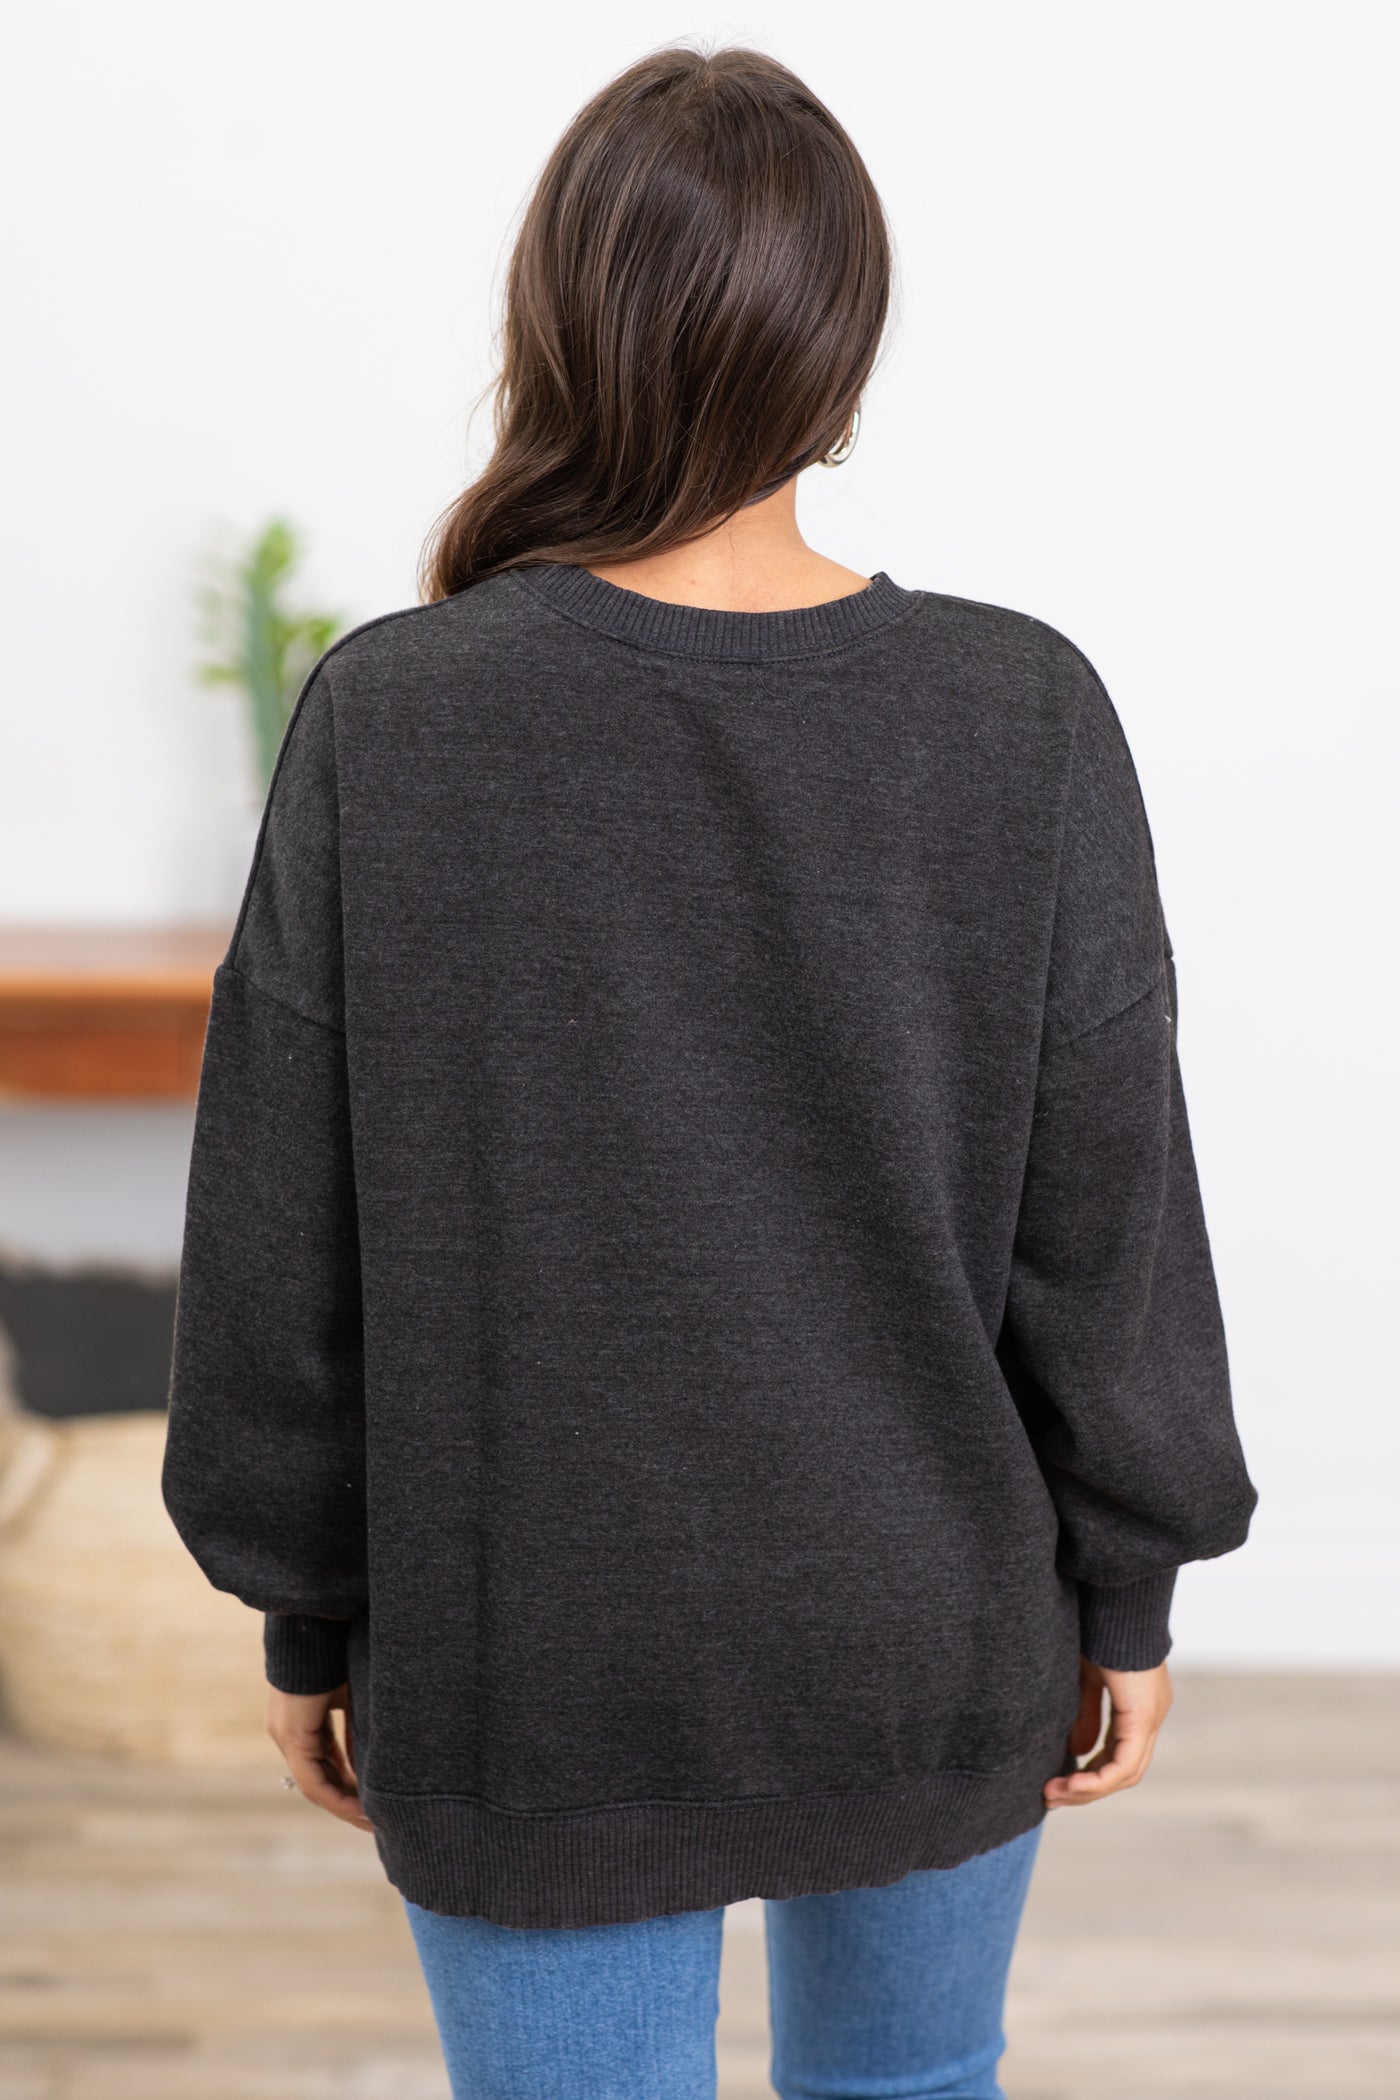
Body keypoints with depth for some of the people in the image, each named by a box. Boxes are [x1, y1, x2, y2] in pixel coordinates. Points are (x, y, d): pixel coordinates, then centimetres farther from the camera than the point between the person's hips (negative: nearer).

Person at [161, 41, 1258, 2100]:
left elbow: (288, 1238, -9)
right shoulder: (1024, 722, -14)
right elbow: (1106, 1219, -8)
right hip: (930, 1627, 2)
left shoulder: (390, 722, -15)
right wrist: (1128, 1589, 5)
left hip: (540, 1657, -1)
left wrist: (306, 1611, 5)